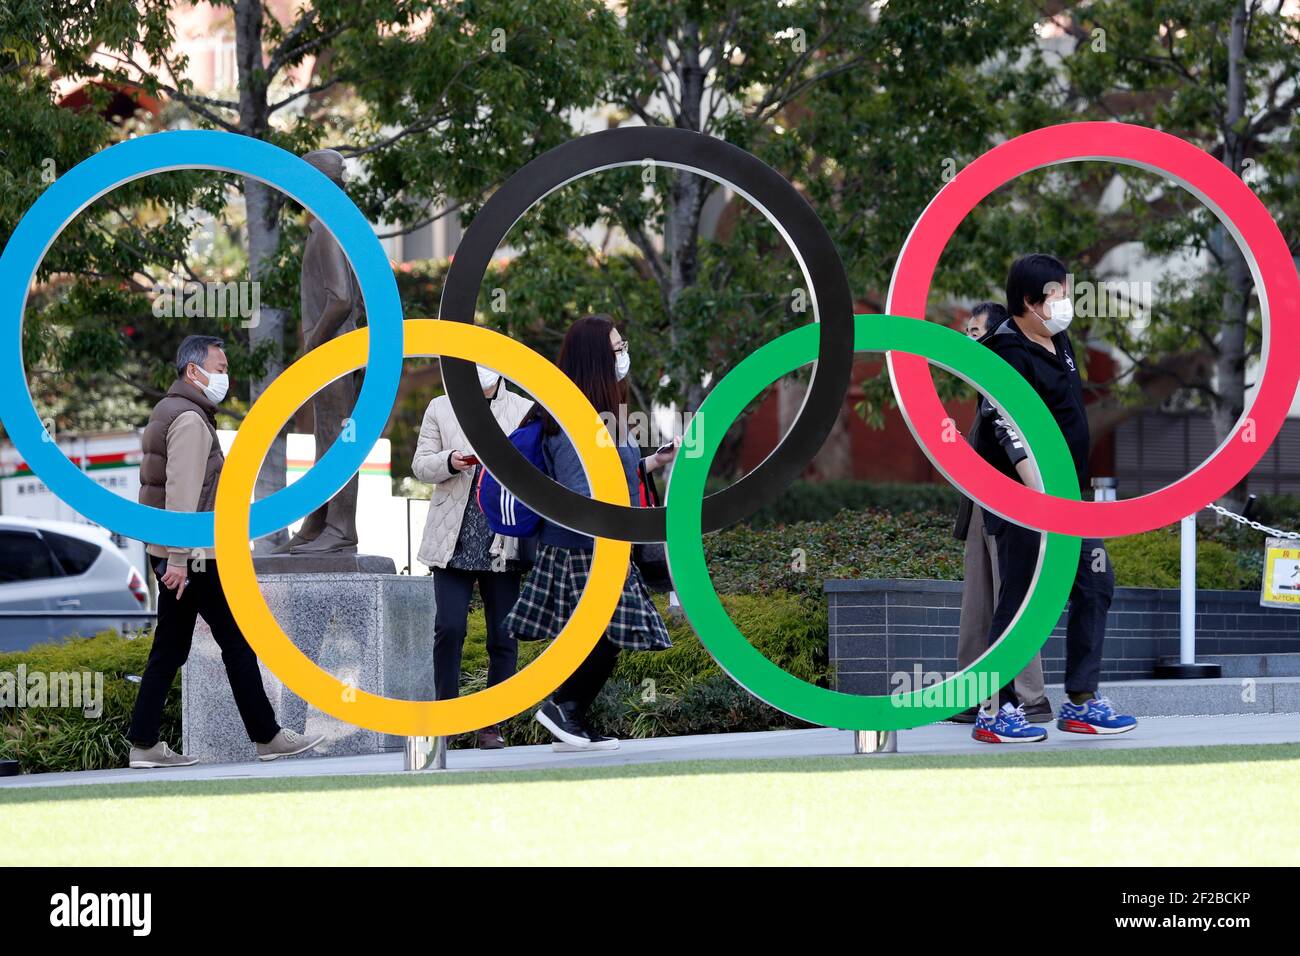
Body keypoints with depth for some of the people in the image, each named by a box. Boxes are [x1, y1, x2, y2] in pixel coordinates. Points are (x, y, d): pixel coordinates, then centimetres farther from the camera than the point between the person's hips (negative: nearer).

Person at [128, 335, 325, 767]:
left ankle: (144, 744, 5)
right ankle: (266, 737, 2)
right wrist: (179, 559, -24)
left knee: (169, 649, 8)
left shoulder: (168, 412, 19)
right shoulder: (190, 419, -14)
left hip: (170, 553, 10)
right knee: (237, 642, -3)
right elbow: (181, 492, -21)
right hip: (195, 555, -10)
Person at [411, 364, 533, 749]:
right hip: (454, 539, 0)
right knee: (449, 627, -9)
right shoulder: (440, 409, 10)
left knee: (503, 636, 1)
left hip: (503, 542, 0)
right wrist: (449, 462, -13)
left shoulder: (525, 411, 8)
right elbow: (420, 464, 8)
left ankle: (492, 723, 9)